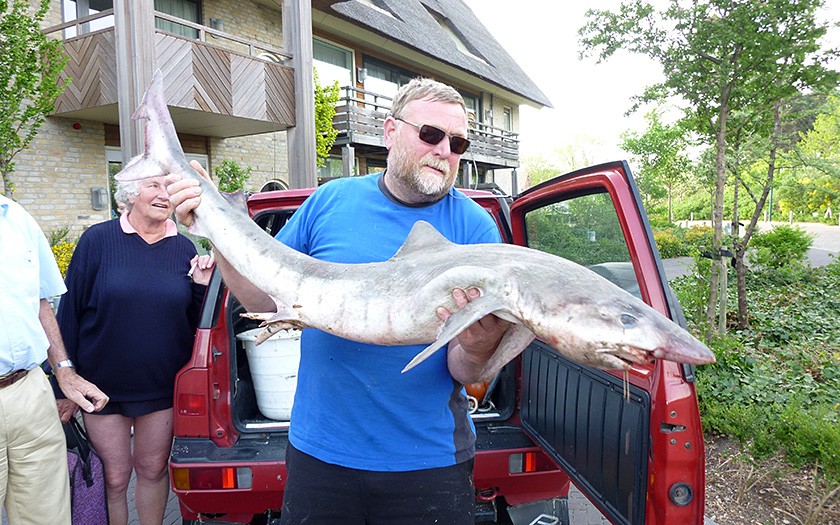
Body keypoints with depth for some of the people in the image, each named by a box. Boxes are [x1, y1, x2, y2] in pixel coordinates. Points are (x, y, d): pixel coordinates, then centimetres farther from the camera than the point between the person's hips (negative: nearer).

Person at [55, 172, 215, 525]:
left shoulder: (184, 248, 1)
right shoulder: (98, 239, -6)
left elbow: (194, 322, 6)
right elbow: (70, 311, -3)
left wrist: (202, 286, -13)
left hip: (163, 387, 2)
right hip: (104, 386, -2)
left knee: (153, 470, 16)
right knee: (114, 477, 9)